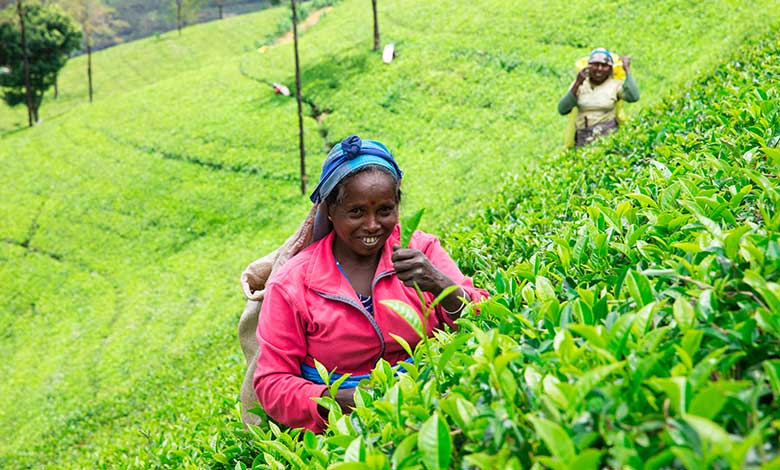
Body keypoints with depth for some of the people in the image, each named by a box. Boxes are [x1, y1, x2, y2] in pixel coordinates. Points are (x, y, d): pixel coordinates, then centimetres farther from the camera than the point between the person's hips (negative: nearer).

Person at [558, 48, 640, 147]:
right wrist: (577, 84, -10)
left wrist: (627, 69, -6)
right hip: (583, 135, 2)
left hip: (607, 132, -2)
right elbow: (562, 109, -1)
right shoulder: (580, 84, 10)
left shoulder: (615, 84, 5)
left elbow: (633, 97, -16)